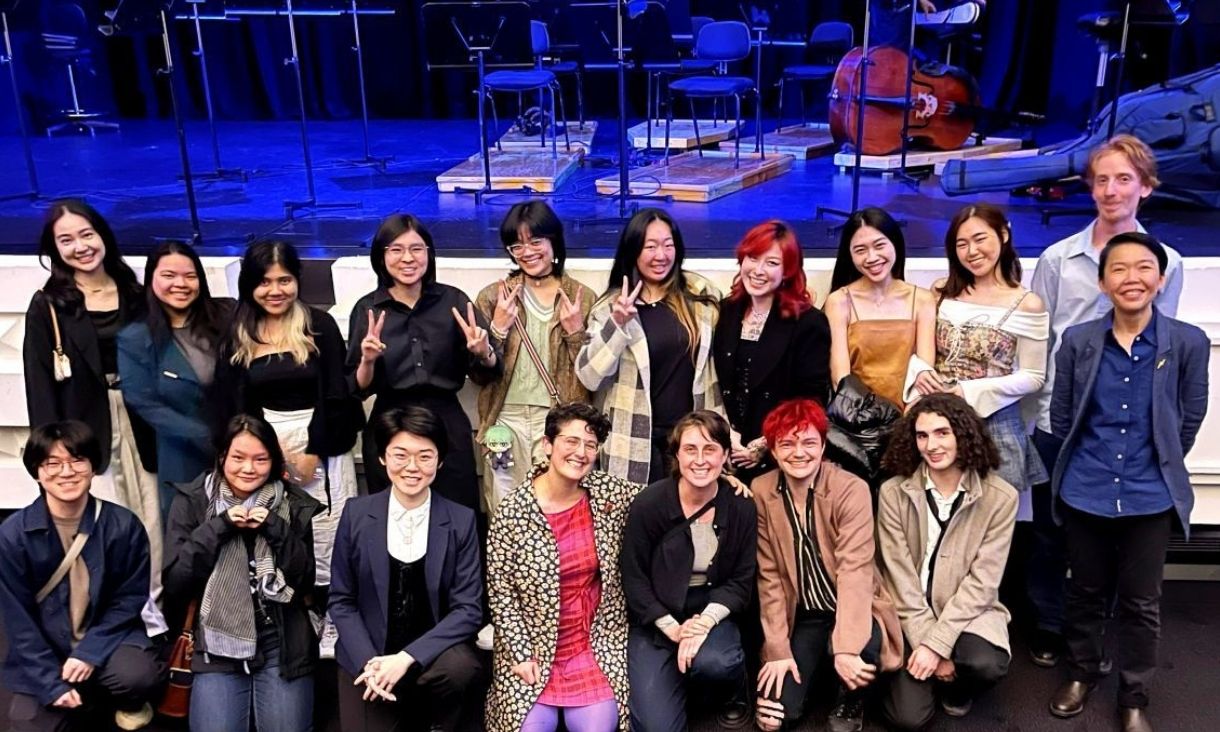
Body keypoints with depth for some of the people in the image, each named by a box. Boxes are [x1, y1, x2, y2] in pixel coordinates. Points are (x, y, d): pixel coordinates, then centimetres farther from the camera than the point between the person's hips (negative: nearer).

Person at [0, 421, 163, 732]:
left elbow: (130, 598, -4)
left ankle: (129, 703, 8)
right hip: (43, 655, 1)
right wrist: (51, 682, -13)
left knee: (138, 675, -31)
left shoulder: (124, 525, -11)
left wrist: (90, 652, -17)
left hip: (106, 641, -1)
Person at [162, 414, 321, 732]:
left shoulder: (295, 504, 3)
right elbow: (175, 584, -4)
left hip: (283, 644, 1)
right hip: (217, 645, 0)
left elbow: (307, 582, -1)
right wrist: (220, 527, -14)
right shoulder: (192, 501, 2)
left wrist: (274, 528, -13)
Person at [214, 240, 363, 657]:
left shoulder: (319, 326, 0)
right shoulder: (237, 336, 8)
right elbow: (232, 405, 6)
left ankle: (332, 634, 9)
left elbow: (335, 395, -4)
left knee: (325, 543, -2)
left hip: (321, 445, -2)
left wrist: (312, 453, -9)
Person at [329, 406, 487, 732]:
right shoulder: (356, 515, -2)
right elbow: (341, 600, 2)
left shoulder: (461, 521, -5)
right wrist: (368, 662, -13)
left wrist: (407, 657, -19)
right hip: (367, 659, 1)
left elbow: (469, 608, -8)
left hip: (433, 653, -1)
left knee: (459, 668, -30)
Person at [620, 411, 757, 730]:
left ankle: (733, 692, 5)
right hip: (656, 619, -1)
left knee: (713, 660, -34)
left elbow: (742, 581, -3)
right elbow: (633, 577, -8)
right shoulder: (649, 503, -13)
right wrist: (672, 628, -18)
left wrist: (705, 621, -20)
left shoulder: (741, 508, -6)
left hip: (711, 612, 1)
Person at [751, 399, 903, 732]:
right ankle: (810, 669, 22)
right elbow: (769, 575, -6)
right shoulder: (761, 492, -7)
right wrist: (778, 649, -11)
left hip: (850, 609, -2)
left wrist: (846, 646, -33)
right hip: (800, 616, 2)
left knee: (861, 648, -35)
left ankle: (849, 703, 0)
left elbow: (854, 569, -23)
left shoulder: (851, 489, -16)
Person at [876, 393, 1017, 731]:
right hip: (910, 615, 0)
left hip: (968, 611, 0)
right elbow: (901, 577, -8)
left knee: (988, 664, -32)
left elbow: (982, 581, -12)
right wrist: (925, 642, -15)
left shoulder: (1000, 497, -10)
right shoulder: (894, 492, -9)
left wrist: (938, 643, -19)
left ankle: (956, 687, 7)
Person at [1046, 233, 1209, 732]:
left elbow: (1190, 419, 2)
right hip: (1085, 494, 1)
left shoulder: (1189, 343, -9)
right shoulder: (1077, 341, -7)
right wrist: (1086, 465, 9)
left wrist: (1159, 467, 9)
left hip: (1151, 498, -1)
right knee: (1085, 591, 17)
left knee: (1141, 603, 11)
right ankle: (1081, 672, 38)